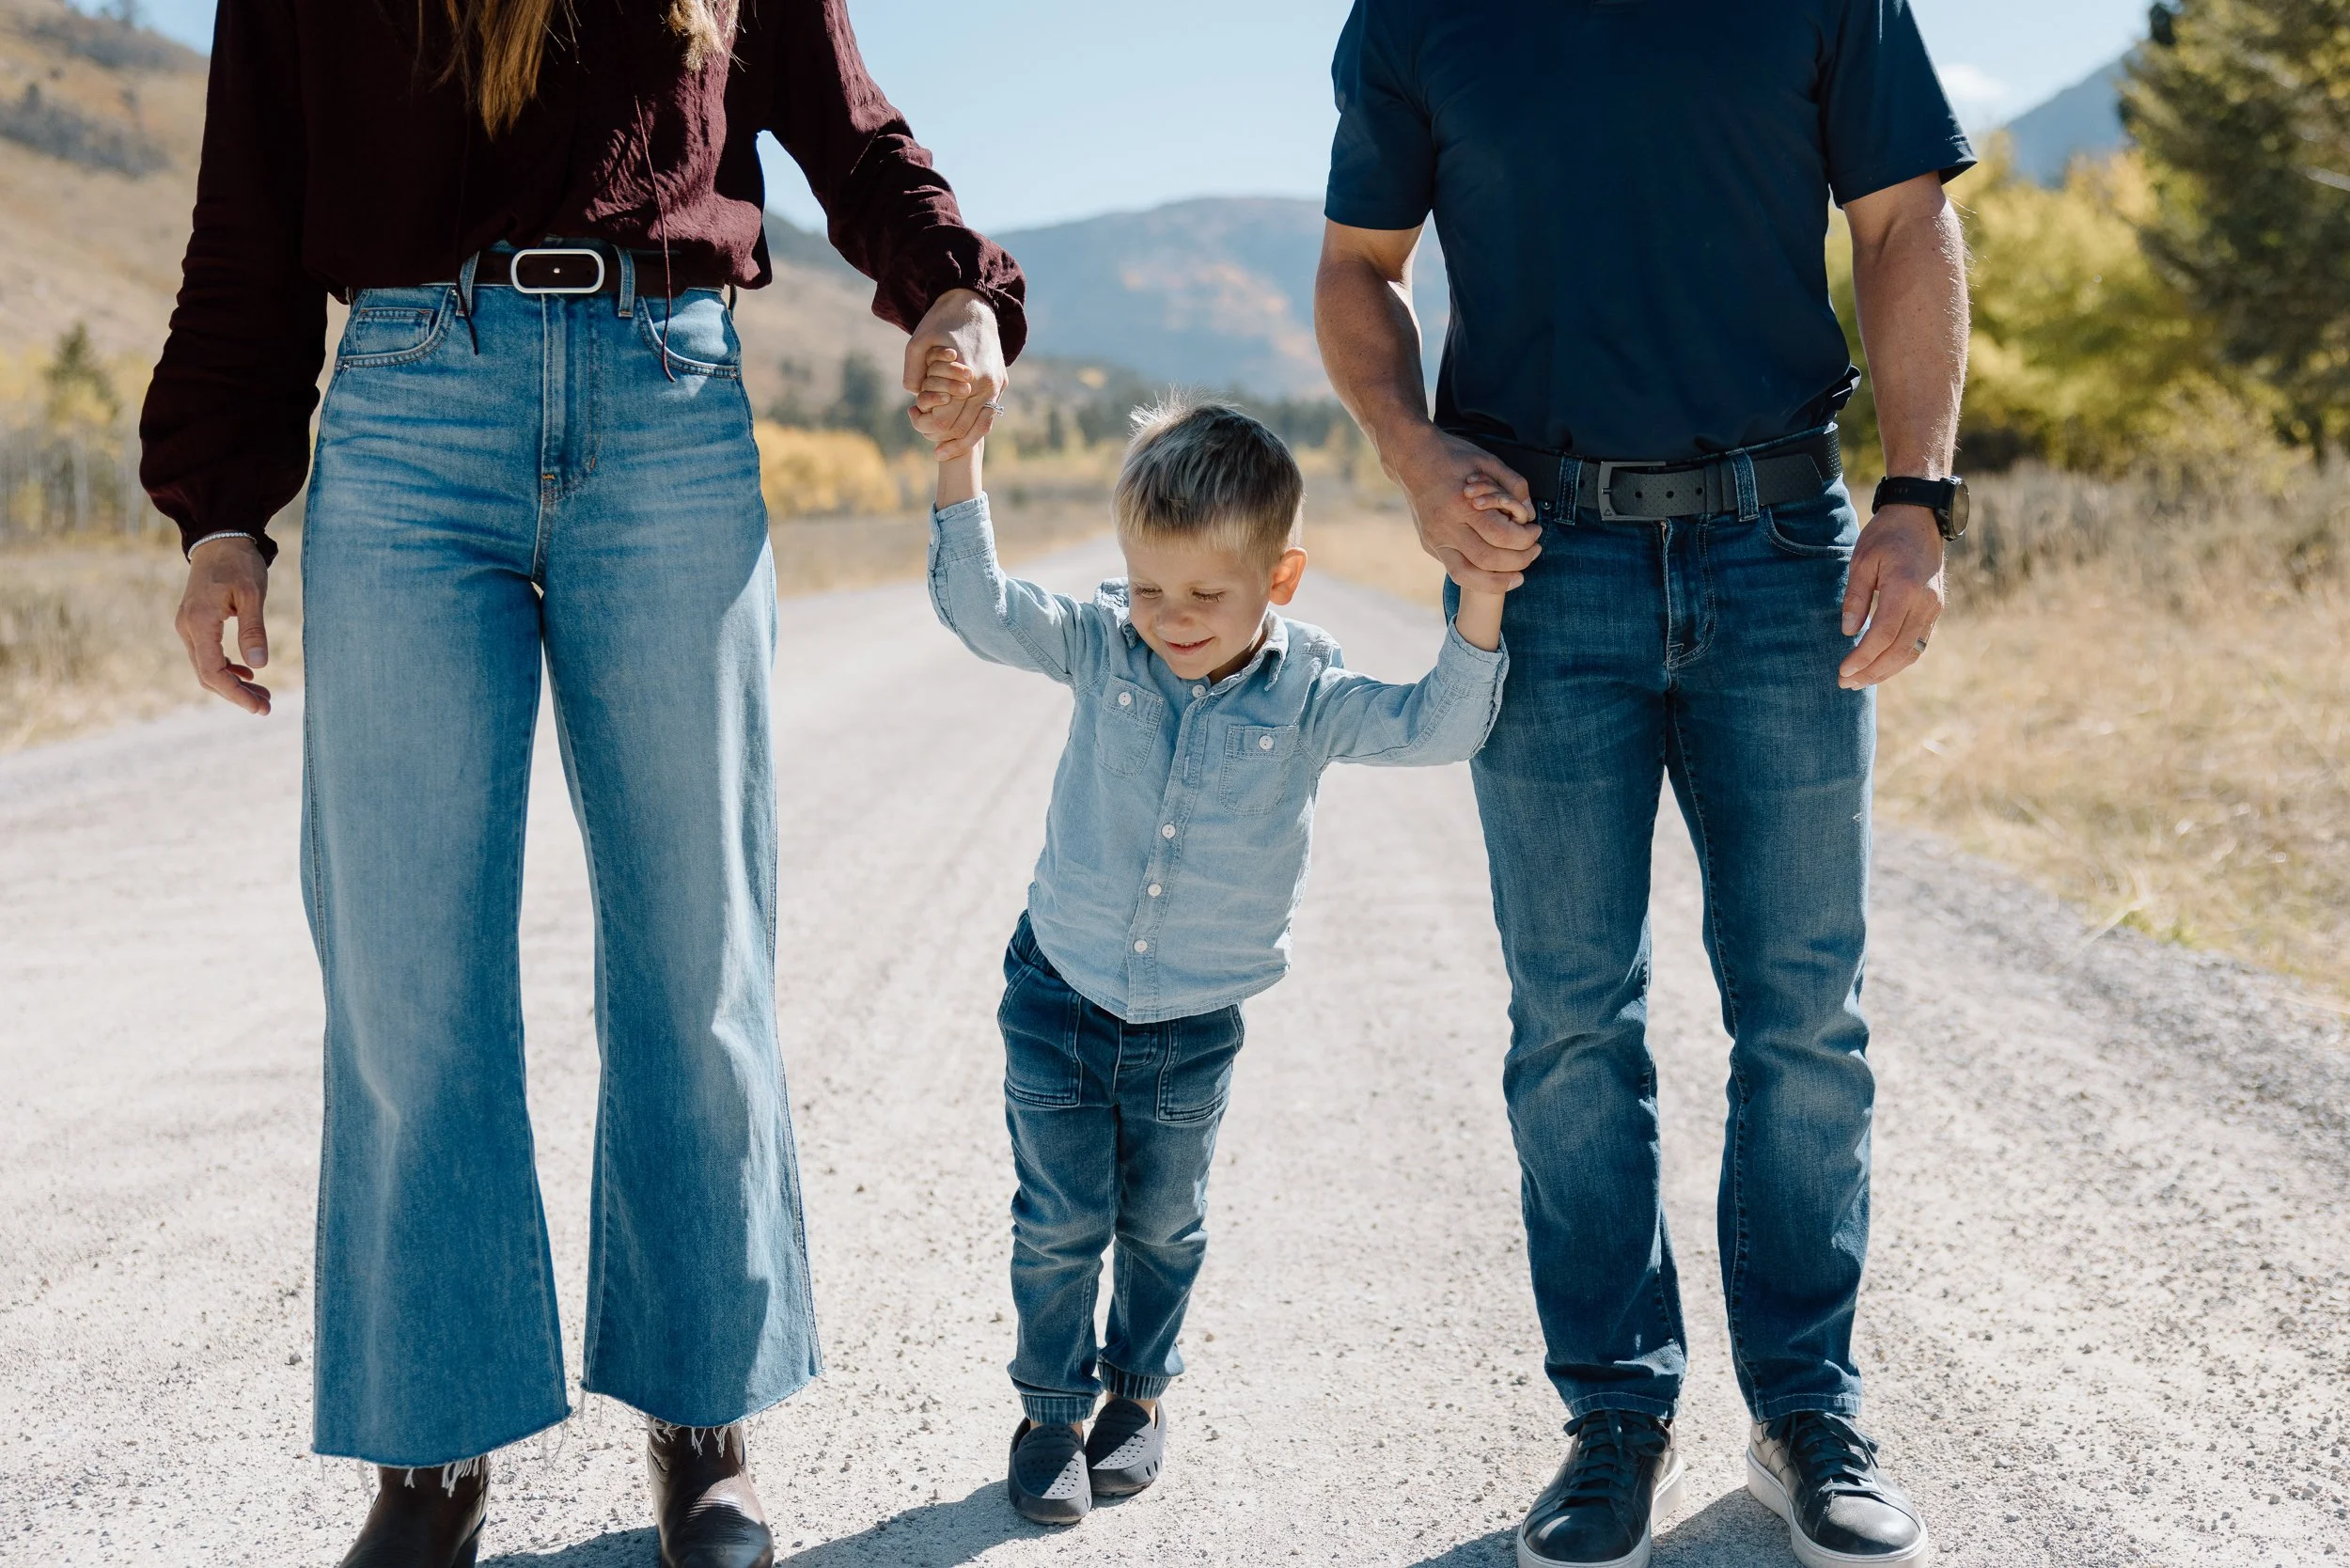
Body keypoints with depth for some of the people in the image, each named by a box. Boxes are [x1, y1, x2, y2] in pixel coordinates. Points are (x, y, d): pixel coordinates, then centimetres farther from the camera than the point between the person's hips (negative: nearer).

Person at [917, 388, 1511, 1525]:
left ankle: (1139, 1390, 39)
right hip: (1058, 1001, 0)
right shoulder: (1101, 647, -10)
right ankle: (1051, 1408, 24)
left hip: (1195, 1027, 0)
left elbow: (1435, 728, -21)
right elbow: (978, 606, -16)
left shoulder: (1308, 696, -13)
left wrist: (1480, 596, -34)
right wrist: (959, 460, -27)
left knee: (1163, 1225, 16)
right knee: (1060, 1221, 5)